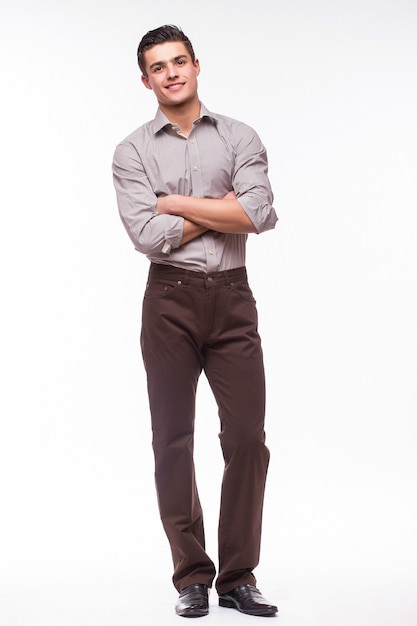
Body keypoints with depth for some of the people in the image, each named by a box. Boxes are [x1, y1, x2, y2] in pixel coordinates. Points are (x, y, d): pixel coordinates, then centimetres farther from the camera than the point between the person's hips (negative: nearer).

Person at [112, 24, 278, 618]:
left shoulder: (240, 139, 7)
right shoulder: (133, 151, 4)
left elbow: (259, 214, -10)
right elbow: (148, 236, -10)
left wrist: (178, 203, -8)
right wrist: (223, 210, -6)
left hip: (232, 299, 1)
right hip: (170, 300, -1)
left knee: (247, 438, -2)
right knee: (173, 440, 2)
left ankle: (238, 578, 10)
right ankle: (191, 578, 13)